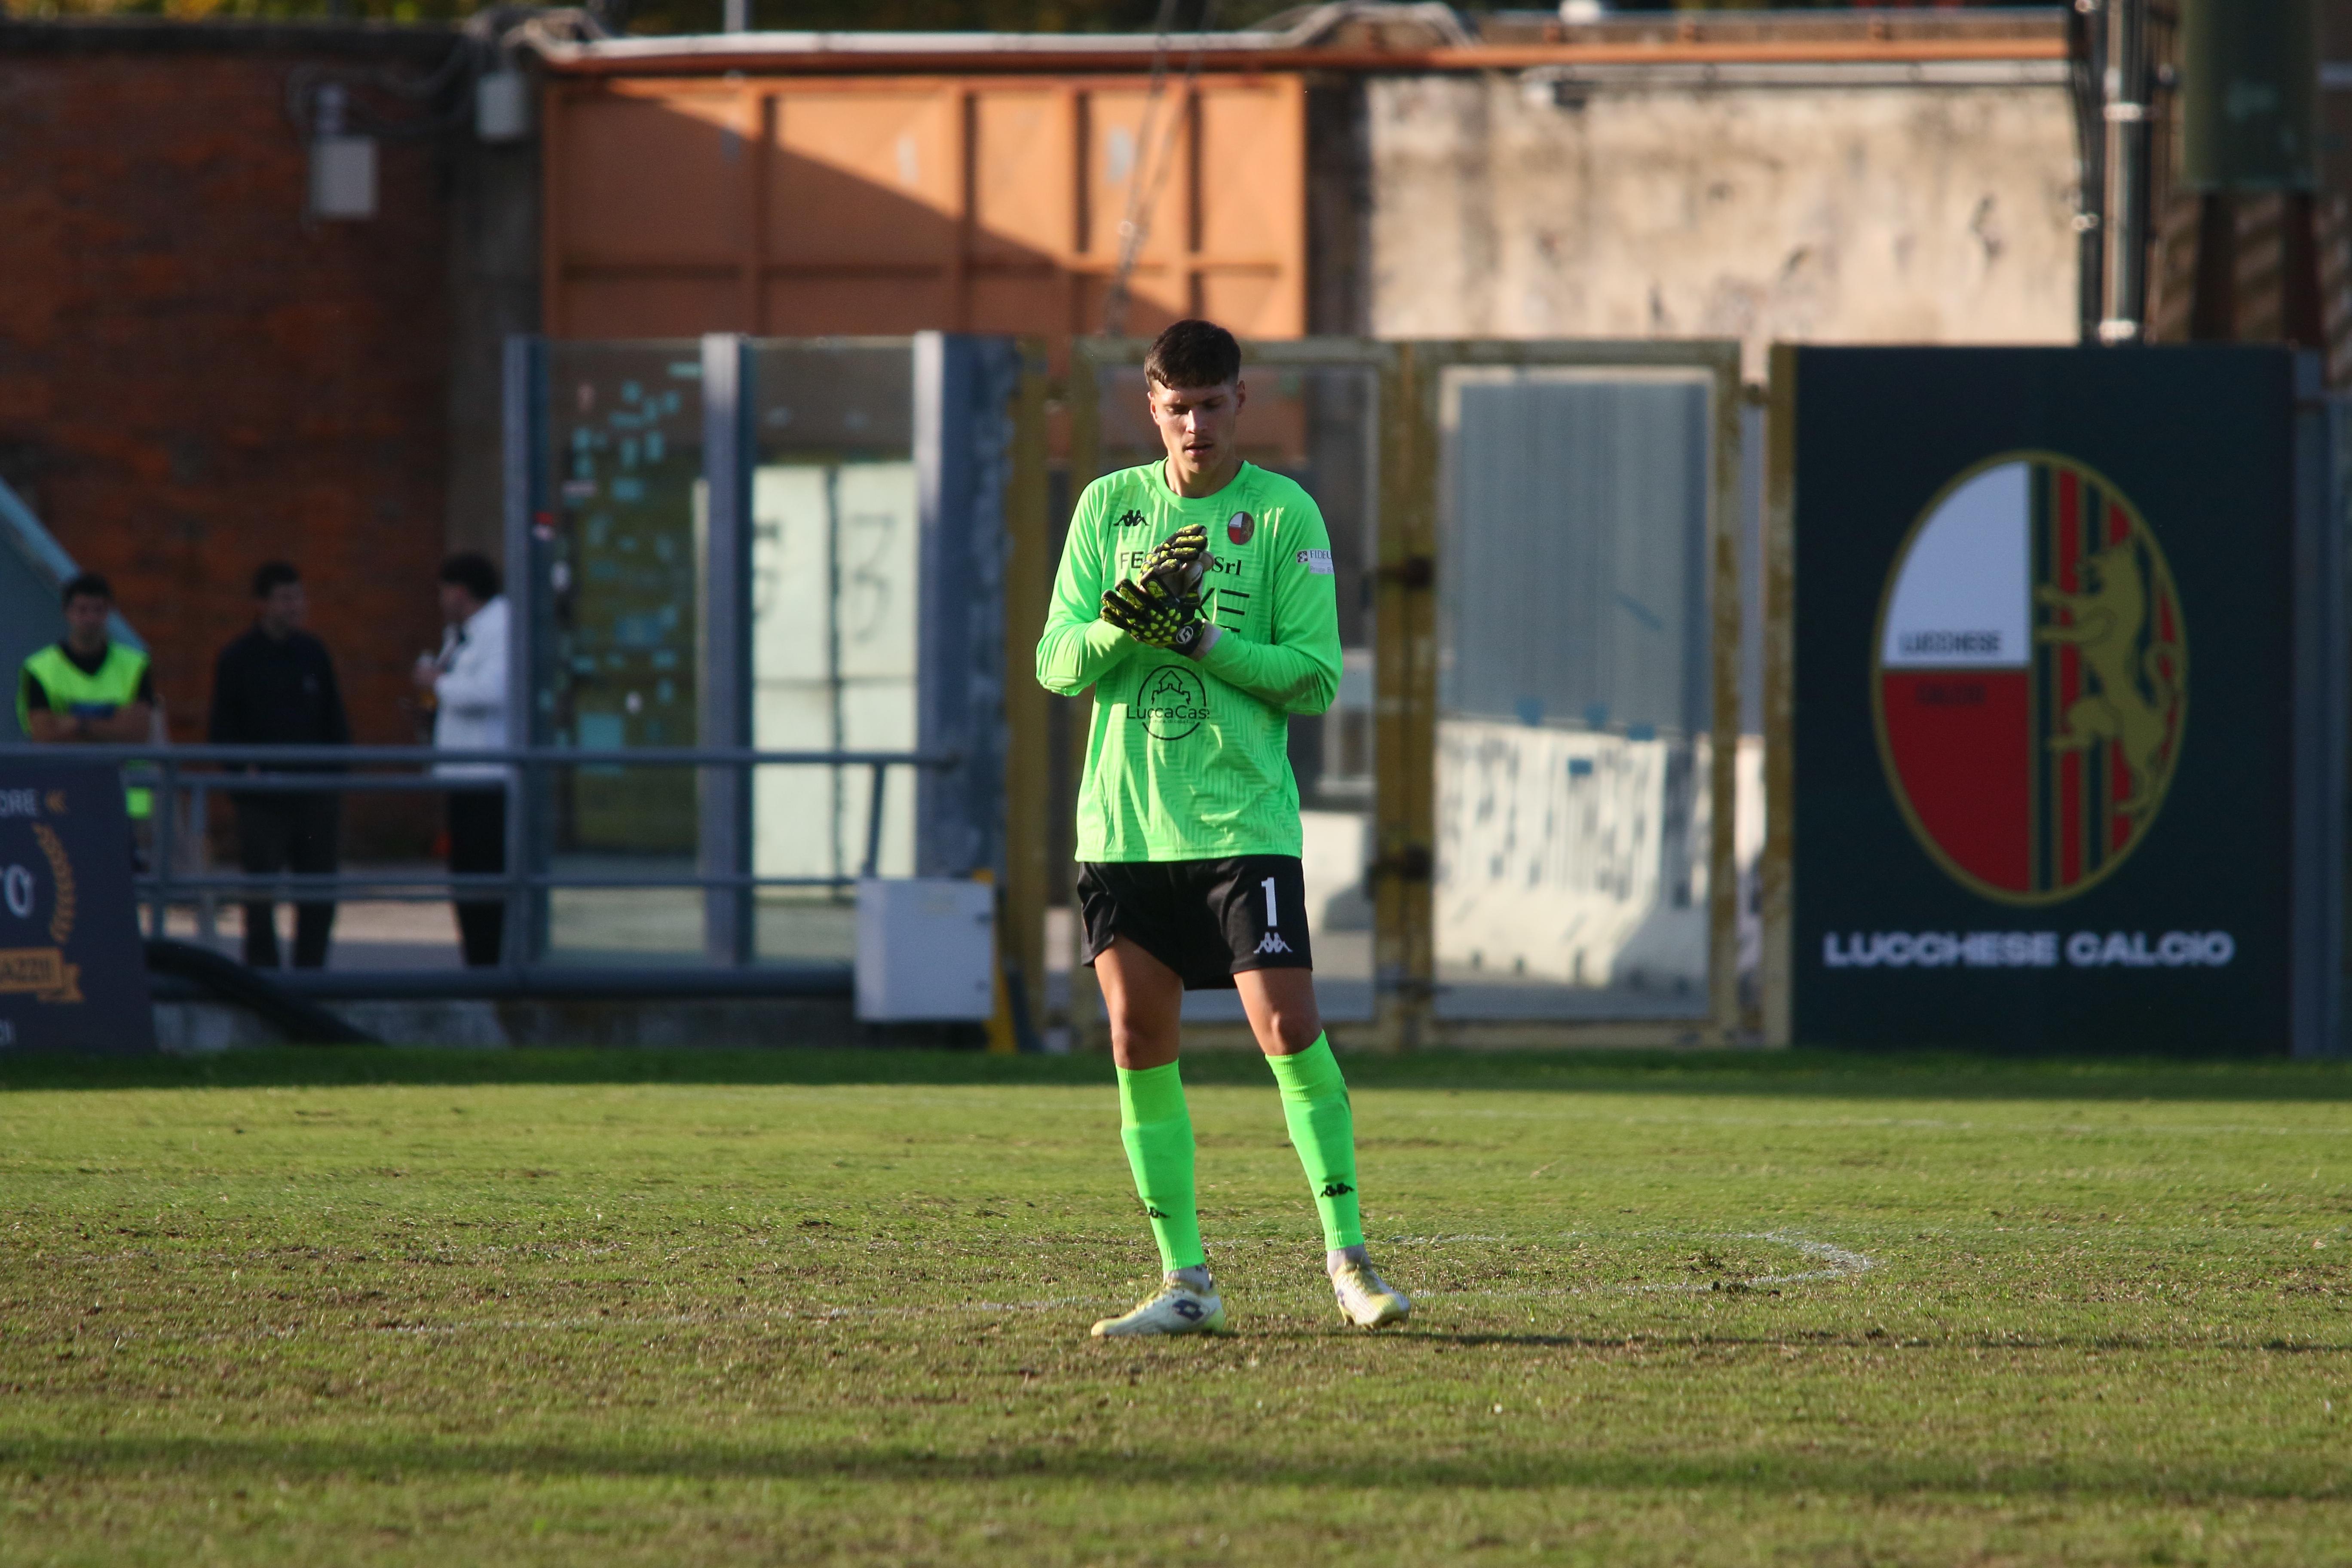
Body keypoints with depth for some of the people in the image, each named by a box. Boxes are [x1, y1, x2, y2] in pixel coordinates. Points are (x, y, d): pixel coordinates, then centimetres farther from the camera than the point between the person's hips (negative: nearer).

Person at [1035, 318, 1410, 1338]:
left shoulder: (1285, 514, 0)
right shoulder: (1110, 506, 9)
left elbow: (1316, 675, -4)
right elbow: (1057, 663, 5)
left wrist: (1202, 642, -15)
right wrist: (1124, 621, -15)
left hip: (1243, 821, -3)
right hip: (1121, 821, 3)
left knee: (1288, 1028, -12)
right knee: (1139, 1043, 2)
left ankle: (1346, 1254, -1)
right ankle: (1184, 1281, 8)